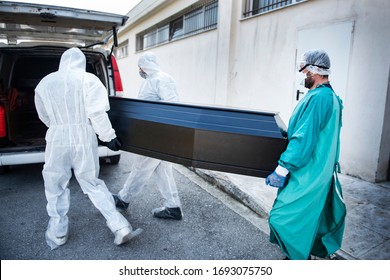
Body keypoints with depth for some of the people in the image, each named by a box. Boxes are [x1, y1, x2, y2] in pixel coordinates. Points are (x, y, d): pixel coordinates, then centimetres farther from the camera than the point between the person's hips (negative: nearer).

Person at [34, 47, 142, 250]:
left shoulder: (45, 83, 8)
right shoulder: (89, 80, -3)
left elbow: (44, 116, 17)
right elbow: (97, 114, -12)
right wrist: (109, 137, -5)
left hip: (57, 140, 1)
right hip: (84, 139, -1)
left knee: (55, 186, 17)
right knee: (92, 184, 10)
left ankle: (58, 232, 28)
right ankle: (120, 227, 8)